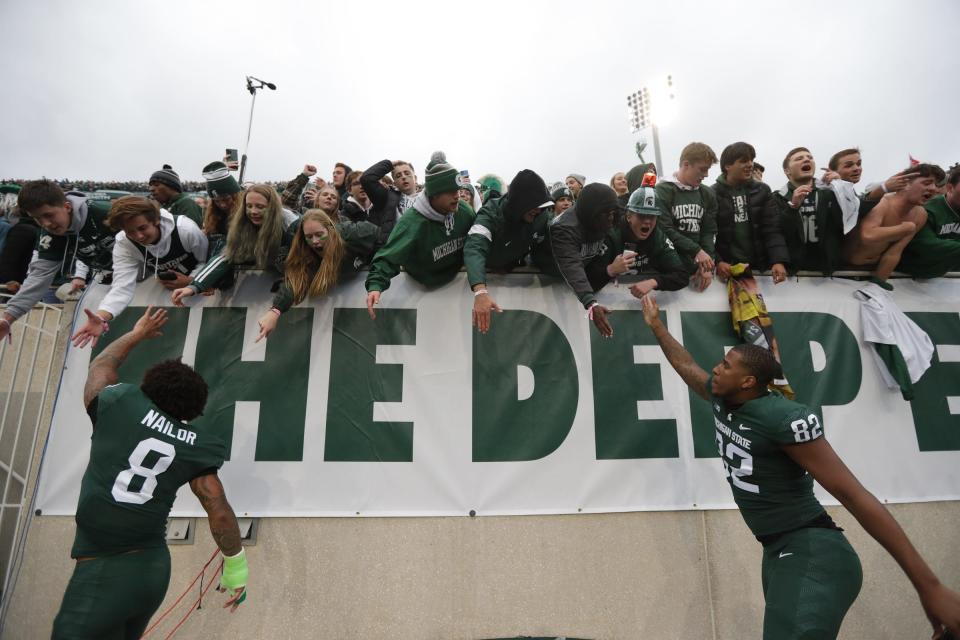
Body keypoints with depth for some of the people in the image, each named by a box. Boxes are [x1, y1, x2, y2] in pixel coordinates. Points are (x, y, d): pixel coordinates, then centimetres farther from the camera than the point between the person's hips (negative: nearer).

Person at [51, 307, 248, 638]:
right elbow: (220, 514, 0)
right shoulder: (194, 446, 2)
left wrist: (136, 334, 35)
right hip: (154, 567, 5)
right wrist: (236, 565, 12)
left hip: (103, 572, -4)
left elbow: (101, 365, 19)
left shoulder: (121, 403, -2)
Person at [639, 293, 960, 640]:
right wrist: (655, 324, 24)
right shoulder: (721, 398, 1)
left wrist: (929, 586, -21)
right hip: (778, 551, 9)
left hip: (812, 555, -9)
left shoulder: (785, 418, -22)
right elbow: (684, 364, 19)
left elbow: (854, 495, -22)